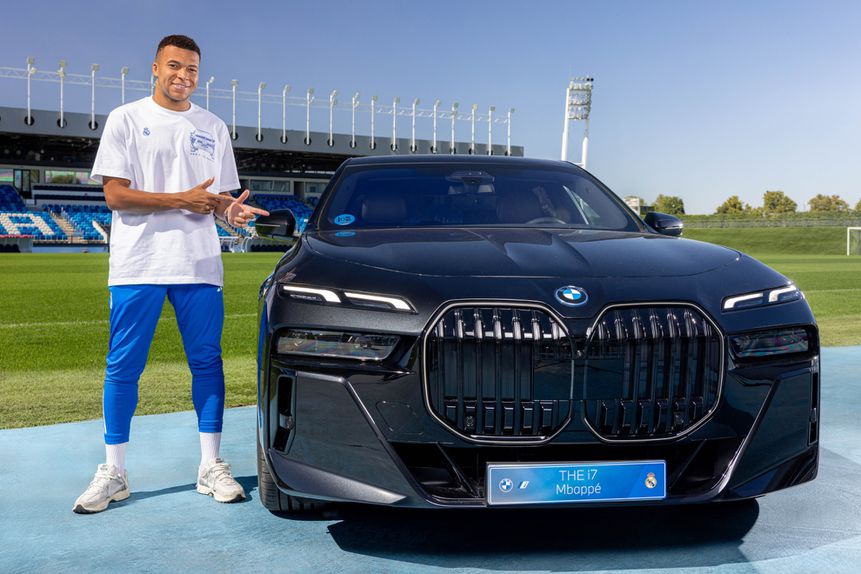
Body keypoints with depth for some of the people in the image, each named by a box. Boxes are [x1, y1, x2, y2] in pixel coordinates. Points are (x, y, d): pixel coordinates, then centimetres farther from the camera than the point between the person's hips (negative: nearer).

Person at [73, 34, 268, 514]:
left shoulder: (213, 128, 14)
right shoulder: (126, 120, 4)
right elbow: (115, 194, -5)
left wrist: (232, 209, -8)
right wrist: (182, 199, -14)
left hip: (199, 265, 3)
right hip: (138, 264, -2)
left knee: (207, 362, 3)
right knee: (124, 366, 2)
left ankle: (212, 467, 12)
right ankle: (113, 473, 12)